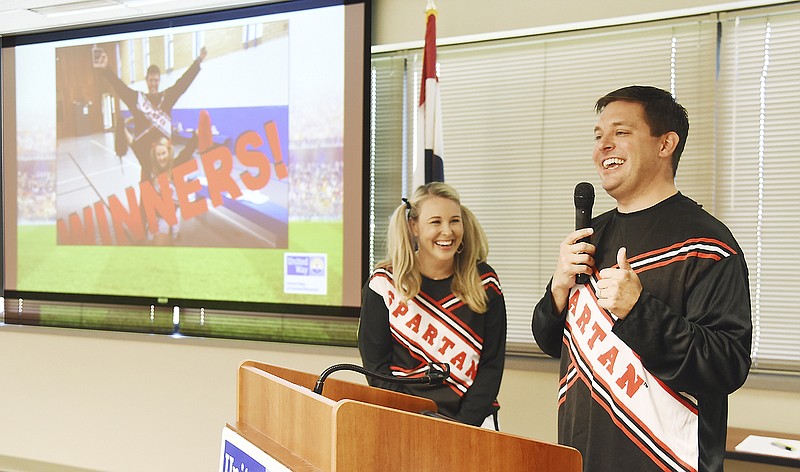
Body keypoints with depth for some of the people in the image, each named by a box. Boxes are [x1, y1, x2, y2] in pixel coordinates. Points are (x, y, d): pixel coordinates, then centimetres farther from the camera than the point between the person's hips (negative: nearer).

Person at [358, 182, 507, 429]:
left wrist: (463, 423, -10)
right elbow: (376, 364, -3)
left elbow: (492, 363, 0)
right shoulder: (385, 283, -3)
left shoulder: (484, 282, 1)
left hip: (473, 420, 1)